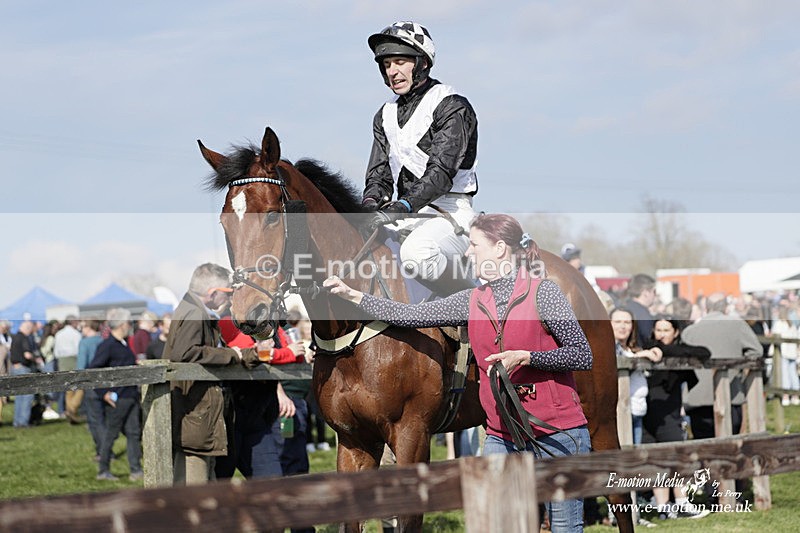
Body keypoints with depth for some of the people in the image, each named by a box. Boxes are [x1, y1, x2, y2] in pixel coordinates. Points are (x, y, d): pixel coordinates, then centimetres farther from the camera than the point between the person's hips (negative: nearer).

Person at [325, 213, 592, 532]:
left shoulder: (542, 293, -8)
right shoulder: (473, 302, 8)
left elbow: (583, 356, -11)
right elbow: (410, 316, 10)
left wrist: (524, 357, -20)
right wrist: (352, 296, 10)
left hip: (558, 434, -5)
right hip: (502, 438, 5)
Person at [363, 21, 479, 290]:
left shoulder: (452, 106, -8)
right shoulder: (386, 115, 16)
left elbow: (441, 172, -19)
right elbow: (379, 174, 14)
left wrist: (402, 206, -32)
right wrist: (370, 205, -10)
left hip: (448, 210, -7)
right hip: (406, 213, 7)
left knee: (417, 253, -36)